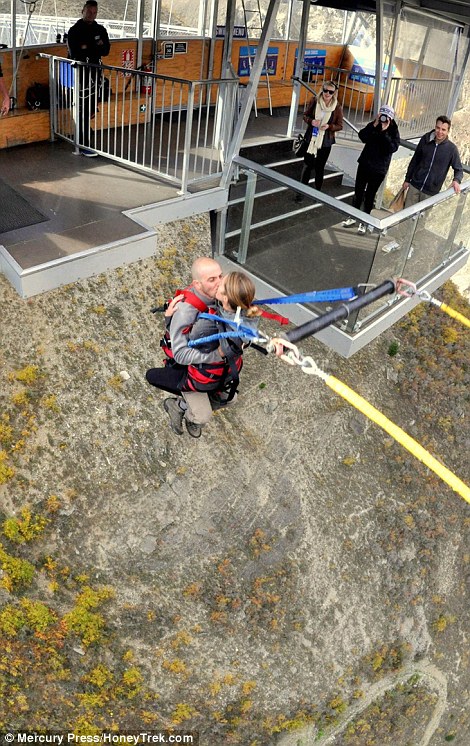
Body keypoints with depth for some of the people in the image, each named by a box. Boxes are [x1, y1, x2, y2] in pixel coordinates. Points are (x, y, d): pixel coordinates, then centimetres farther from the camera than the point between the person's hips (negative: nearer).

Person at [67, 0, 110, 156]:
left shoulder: (100, 30, 12)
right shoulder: (75, 30, -4)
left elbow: (106, 50, 4)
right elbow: (75, 53, -16)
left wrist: (87, 47, -10)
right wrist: (95, 47, -10)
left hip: (95, 72, 6)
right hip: (81, 72, -6)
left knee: (90, 108, 8)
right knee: (83, 109, -9)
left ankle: (82, 140, 19)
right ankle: (83, 145, -8)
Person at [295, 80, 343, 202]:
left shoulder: (337, 107, -9)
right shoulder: (314, 101, -6)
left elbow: (340, 126, -2)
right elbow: (305, 115, 5)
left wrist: (329, 126, -22)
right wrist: (311, 121, -17)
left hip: (325, 142, -1)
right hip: (311, 139, 1)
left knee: (319, 168, 10)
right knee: (307, 165, 4)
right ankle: (301, 191, 18)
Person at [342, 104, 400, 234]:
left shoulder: (394, 132, -6)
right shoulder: (372, 126, 0)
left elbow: (393, 148, -21)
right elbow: (362, 137, -15)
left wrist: (384, 132, -23)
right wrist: (374, 125, -23)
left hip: (379, 169, -2)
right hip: (365, 164, 3)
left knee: (370, 195, 6)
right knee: (358, 191, 9)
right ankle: (353, 216, 25)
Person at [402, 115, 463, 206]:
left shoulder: (451, 149, -9)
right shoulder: (425, 140, -1)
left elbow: (459, 169, -1)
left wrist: (456, 180, -23)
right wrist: (407, 179, 11)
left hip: (431, 192, -2)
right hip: (414, 186, 2)